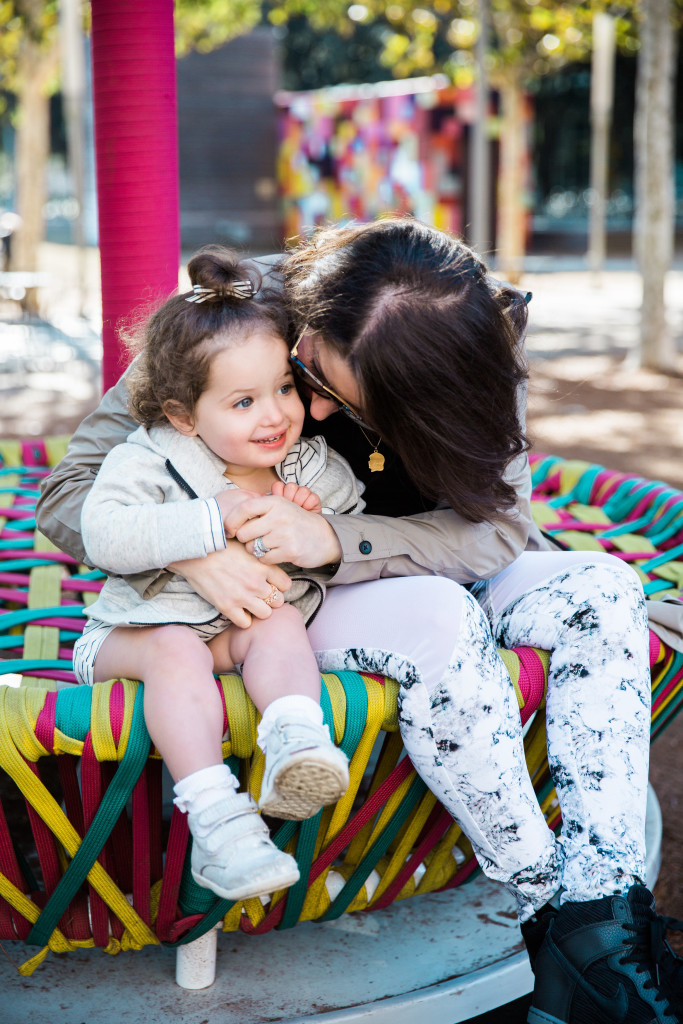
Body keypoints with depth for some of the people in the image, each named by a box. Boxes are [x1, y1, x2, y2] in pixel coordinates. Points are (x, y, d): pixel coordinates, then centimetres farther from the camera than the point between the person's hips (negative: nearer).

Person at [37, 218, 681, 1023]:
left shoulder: (480, 353, -17)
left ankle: (603, 920, -26)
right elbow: (70, 490, -18)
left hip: (437, 579, 4)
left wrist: (334, 540, -38)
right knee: (442, 619, -35)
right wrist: (192, 548, -38)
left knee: (604, 588, -22)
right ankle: (546, 907, -20)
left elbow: (498, 528, -22)